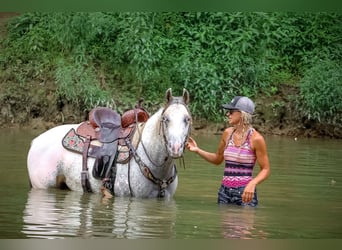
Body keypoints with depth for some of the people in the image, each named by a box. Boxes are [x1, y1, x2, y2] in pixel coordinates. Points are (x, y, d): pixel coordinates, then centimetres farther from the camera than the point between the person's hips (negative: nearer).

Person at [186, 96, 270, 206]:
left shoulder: (256, 138, -10)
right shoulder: (228, 133, 7)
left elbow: (265, 169, -6)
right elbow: (217, 159, 22)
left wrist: (252, 183, -23)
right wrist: (197, 150, 9)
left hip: (245, 193, -5)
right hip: (225, 191, 5)